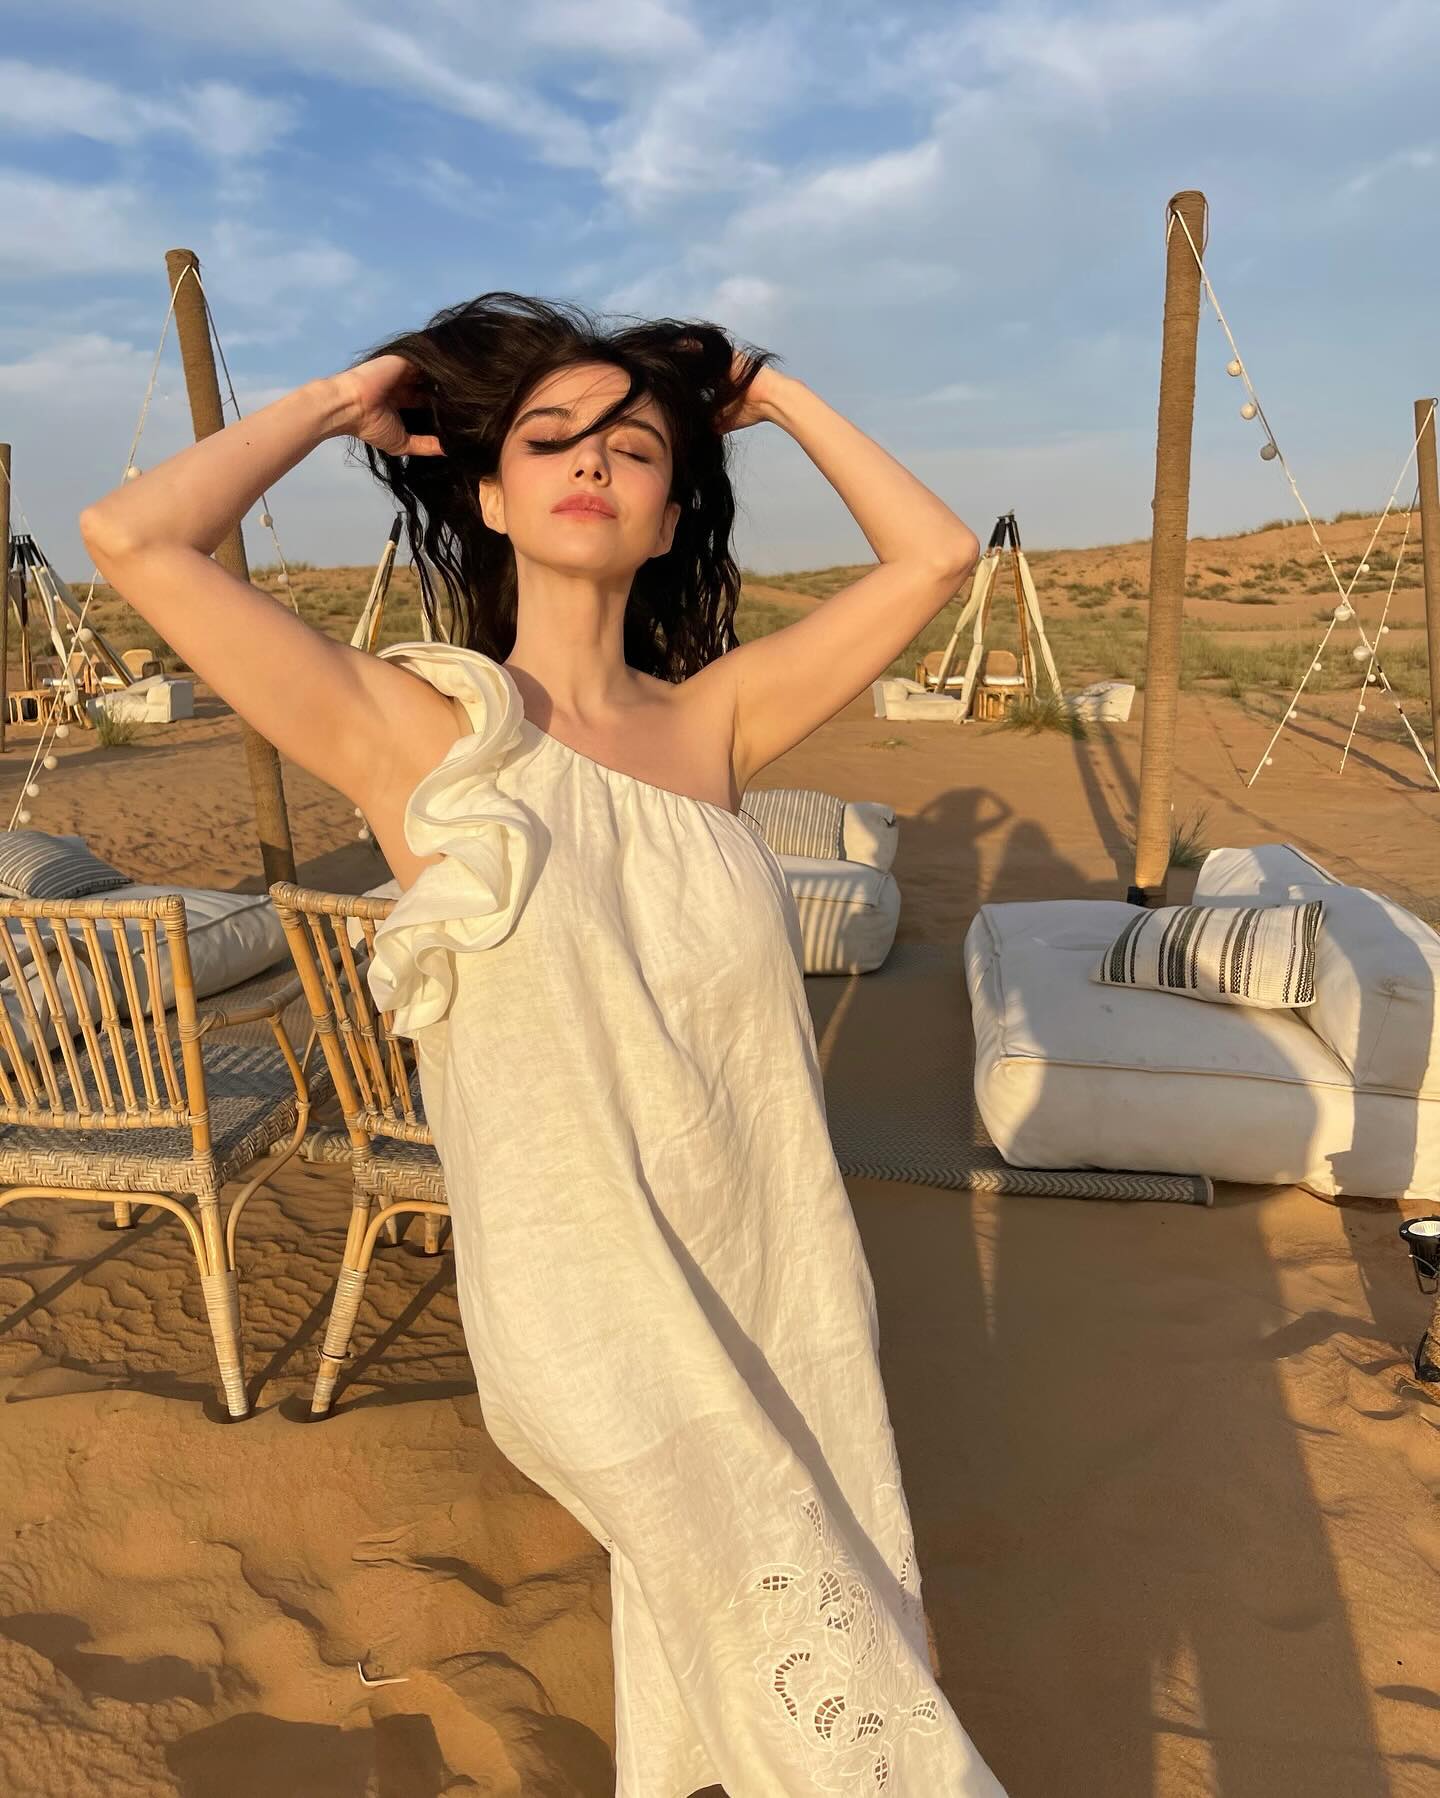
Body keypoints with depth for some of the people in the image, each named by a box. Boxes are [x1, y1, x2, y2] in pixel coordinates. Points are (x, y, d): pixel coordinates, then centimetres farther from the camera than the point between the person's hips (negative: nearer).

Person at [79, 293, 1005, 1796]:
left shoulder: (713, 718, 0)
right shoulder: (411, 728, -10)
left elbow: (935, 553, 2)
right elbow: (133, 537, -19)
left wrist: (774, 397, 8)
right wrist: (337, 403, -4)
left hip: (789, 1289, 4)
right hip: (601, 1324, -4)